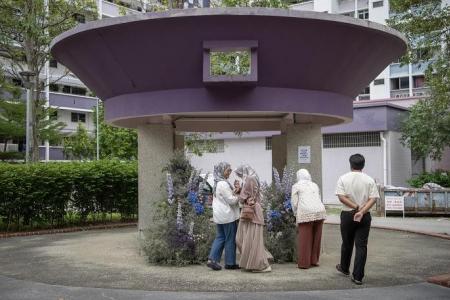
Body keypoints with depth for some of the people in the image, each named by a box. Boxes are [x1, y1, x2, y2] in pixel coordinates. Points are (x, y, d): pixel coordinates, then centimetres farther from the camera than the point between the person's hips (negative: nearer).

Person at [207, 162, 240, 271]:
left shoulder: (217, 183, 12)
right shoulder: (223, 184, -18)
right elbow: (231, 200, -19)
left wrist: (234, 192, 6)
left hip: (219, 216, 9)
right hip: (227, 216, -9)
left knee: (220, 237, 12)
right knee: (230, 239, 2)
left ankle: (212, 259, 5)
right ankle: (230, 263, 10)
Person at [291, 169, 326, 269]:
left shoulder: (296, 186, 9)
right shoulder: (315, 185, 22)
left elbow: (294, 203, 3)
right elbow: (319, 200, 19)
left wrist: (297, 215, 18)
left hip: (305, 214, -4)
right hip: (320, 212, 5)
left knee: (305, 239, 2)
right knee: (316, 238, 13)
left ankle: (304, 263, 6)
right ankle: (314, 261, 21)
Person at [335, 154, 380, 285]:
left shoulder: (343, 178, -3)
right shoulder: (369, 180, -1)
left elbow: (341, 197, -12)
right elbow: (373, 198, -10)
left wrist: (356, 207, -10)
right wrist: (362, 211, -16)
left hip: (347, 214, 0)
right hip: (365, 216, 0)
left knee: (347, 243, 17)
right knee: (361, 245, 1)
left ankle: (344, 268, 37)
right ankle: (358, 276, -2)